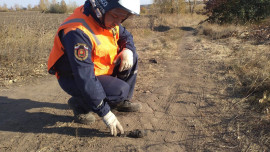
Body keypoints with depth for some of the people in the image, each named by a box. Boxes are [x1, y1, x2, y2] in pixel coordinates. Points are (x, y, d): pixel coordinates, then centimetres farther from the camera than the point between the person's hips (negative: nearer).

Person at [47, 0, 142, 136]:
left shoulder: (108, 19, -6)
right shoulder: (77, 32, -33)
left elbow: (125, 35, 13)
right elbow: (85, 78, -35)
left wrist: (128, 50, -13)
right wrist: (105, 113, -31)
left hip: (97, 70, 8)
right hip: (74, 78, -8)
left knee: (131, 58, -3)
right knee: (120, 90, -26)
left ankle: (122, 101, 11)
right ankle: (78, 104, -3)